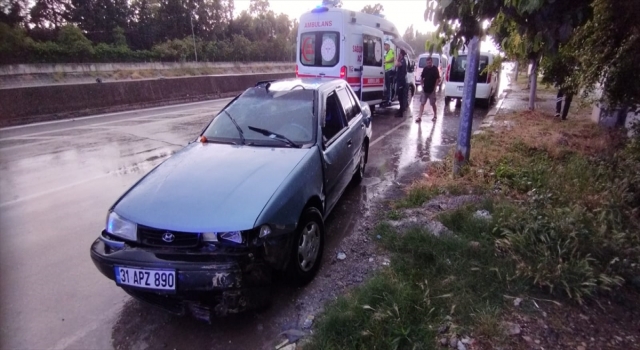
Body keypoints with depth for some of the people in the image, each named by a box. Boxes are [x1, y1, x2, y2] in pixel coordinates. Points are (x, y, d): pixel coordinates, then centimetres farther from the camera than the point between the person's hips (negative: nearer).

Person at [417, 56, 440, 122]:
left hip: (432, 90, -4)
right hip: (424, 89, 4)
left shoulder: (435, 69, -8)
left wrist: (435, 87, -12)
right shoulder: (425, 69, 4)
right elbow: (421, 78, 16)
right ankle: (419, 117, -1)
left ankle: (435, 115, 25)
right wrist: (422, 85, 6)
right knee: (422, 103, -1)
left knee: (433, 104, 7)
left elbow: (438, 79, -10)